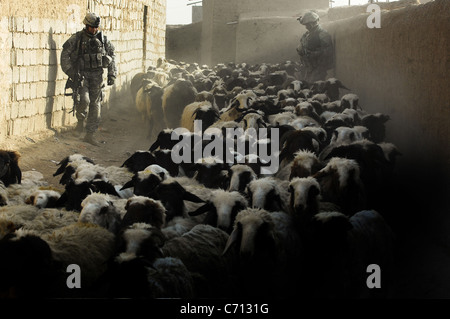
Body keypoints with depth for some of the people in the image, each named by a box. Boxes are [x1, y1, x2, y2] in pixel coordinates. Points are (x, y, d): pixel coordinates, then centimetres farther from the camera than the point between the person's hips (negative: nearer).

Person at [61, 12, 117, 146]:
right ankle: (81, 121, 9)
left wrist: (112, 74, 6)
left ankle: (90, 134, 10)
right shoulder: (77, 38, -3)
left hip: (97, 76, 3)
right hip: (81, 75, -3)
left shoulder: (103, 39, 5)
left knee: (95, 105, 2)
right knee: (83, 100, -21)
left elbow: (112, 56, 13)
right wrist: (70, 71, -8)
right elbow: (65, 54, 0)